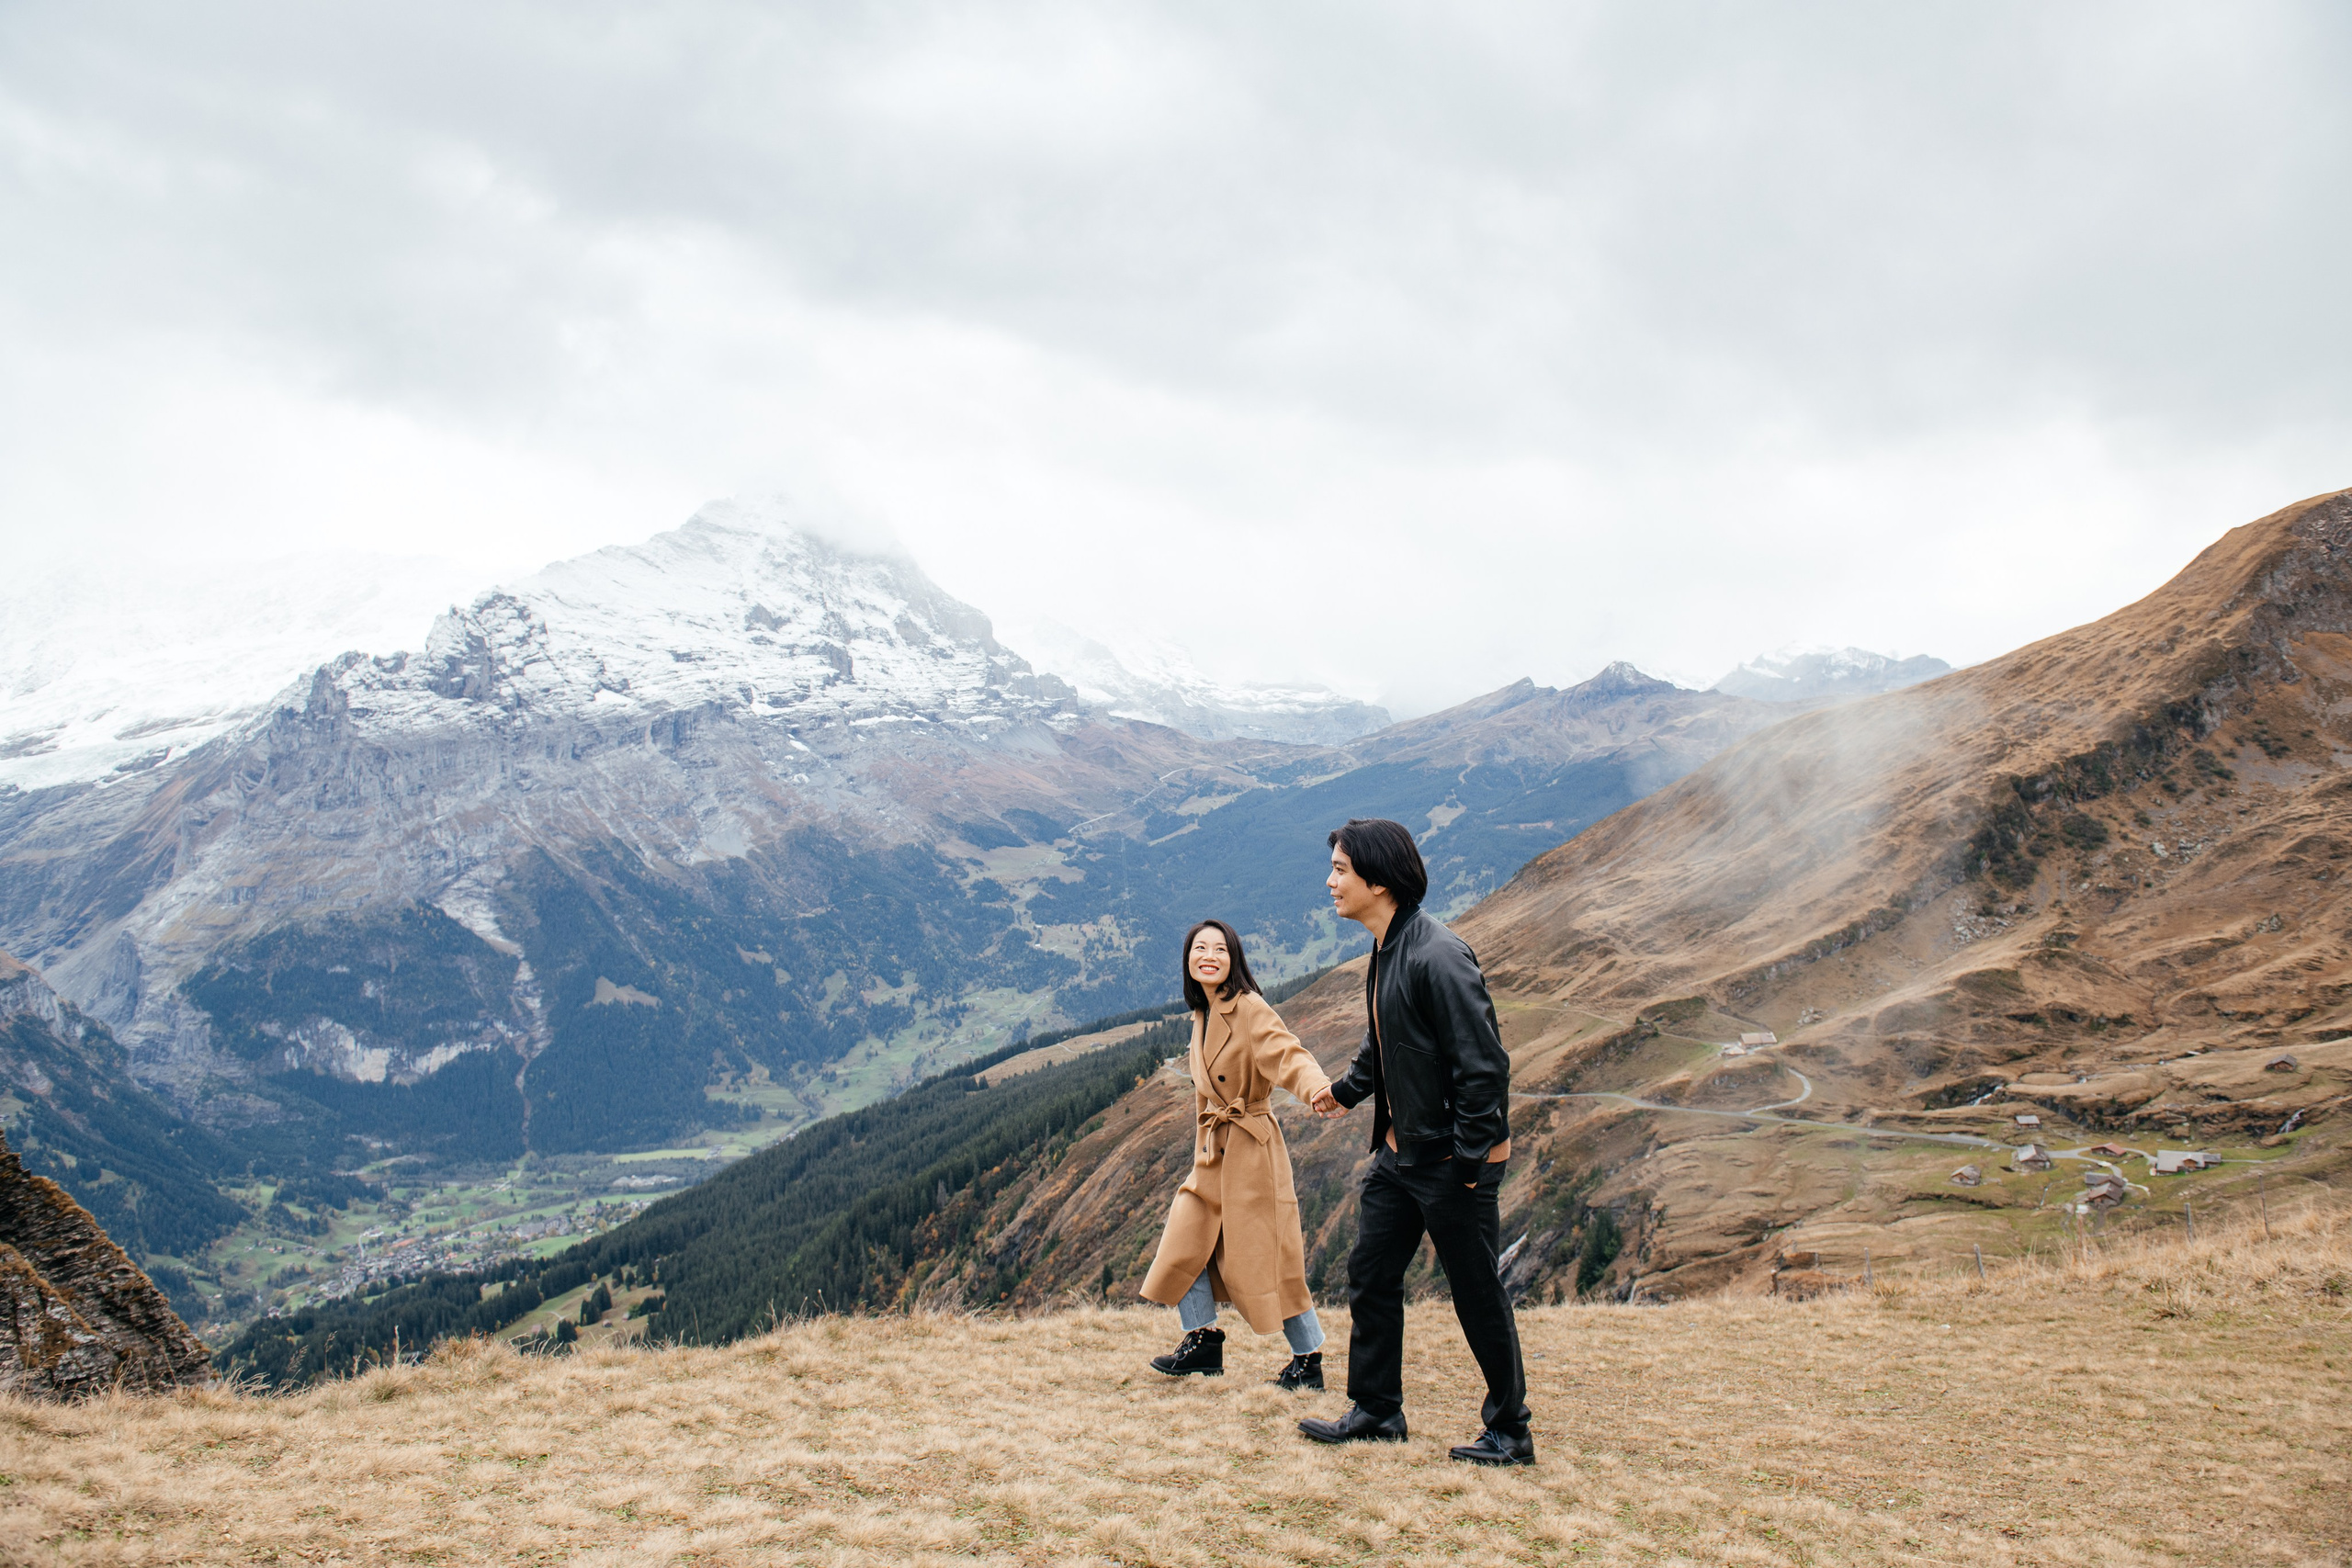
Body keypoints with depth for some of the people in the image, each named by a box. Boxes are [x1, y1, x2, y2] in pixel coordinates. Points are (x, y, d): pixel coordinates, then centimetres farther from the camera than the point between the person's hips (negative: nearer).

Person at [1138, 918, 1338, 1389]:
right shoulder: (1202, 1016, 11)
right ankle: (1203, 1342, 24)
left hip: (1250, 1150, -8)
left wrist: (1318, 1089, -48)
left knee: (1263, 1256, -4)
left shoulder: (1251, 1010, -14)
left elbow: (1287, 1055, -29)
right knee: (1186, 1244, 6)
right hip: (1211, 1152, 8)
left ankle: (1309, 1362, 9)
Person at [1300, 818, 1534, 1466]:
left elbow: (1483, 1065, -23)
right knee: (1369, 1276, 14)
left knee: (1479, 1297, 4)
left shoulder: (1438, 957, -23)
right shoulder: (1384, 953, 6)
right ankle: (1376, 1411, 29)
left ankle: (1510, 1432, 18)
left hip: (1452, 1162, -9)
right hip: (1398, 1152, 9)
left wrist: (1469, 1161, -21)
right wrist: (1345, 1091, 31)